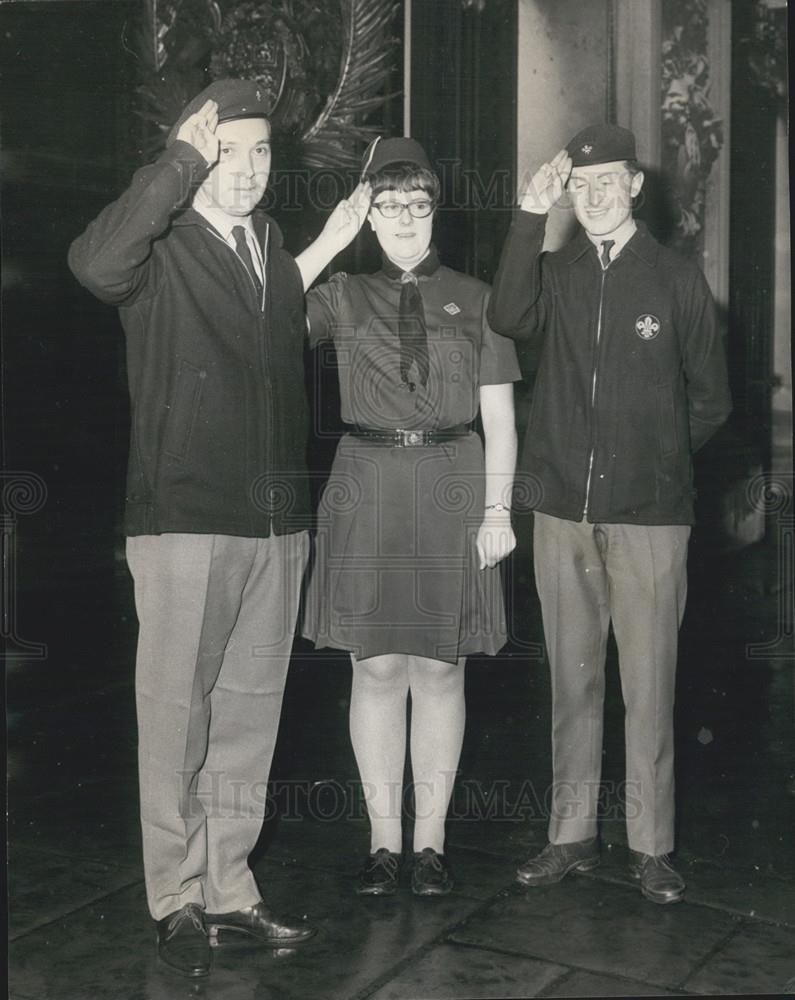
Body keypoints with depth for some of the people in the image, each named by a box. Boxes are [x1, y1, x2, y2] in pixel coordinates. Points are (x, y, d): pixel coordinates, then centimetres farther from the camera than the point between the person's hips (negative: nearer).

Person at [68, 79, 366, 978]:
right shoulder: (162, 249, -5)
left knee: (249, 712, 12)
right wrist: (182, 160, -23)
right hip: (186, 522, -6)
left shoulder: (273, 246, 15)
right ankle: (177, 899, 16)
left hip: (277, 523, 6)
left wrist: (323, 252, 15)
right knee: (176, 712, 2)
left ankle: (228, 887, 25)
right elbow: (96, 265, -28)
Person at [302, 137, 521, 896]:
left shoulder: (473, 299, 8)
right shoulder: (342, 296, 9)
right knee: (376, 668, 3)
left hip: (452, 490, 0)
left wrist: (498, 510, -2)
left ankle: (430, 840, 17)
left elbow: (499, 416, 6)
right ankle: (384, 840, 17)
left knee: (439, 669, 5)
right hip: (366, 487, 0)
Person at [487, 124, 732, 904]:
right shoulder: (556, 272, 8)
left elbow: (710, 398, 9)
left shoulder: (677, 278, 3)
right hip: (564, 514, 2)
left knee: (648, 690, 1)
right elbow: (509, 320, -15)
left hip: (649, 518, -2)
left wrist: (659, 459, 9)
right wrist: (529, 218, -18)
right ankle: (571, 836, 22)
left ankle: (651, 847, 14)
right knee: (572, 684, 11)